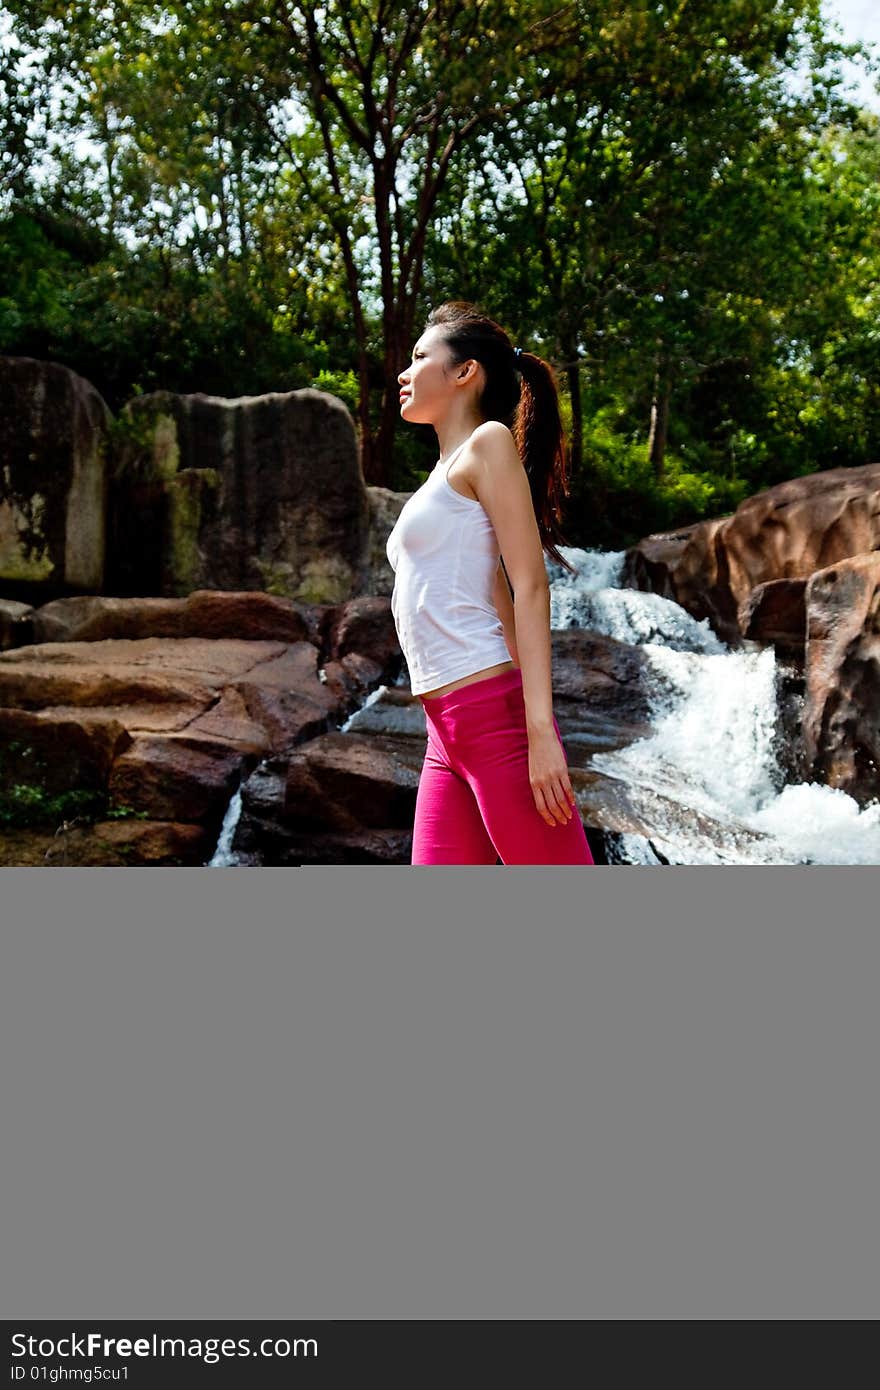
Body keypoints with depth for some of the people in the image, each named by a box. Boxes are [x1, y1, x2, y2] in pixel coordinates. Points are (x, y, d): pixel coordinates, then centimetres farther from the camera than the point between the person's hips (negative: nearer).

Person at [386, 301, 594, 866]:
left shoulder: (488, 442, -1)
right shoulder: (446, 476, 23)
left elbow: (531, 586, -12)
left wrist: (541, 728, -20)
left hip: (495, 715, -9)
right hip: (447, 734, 9)